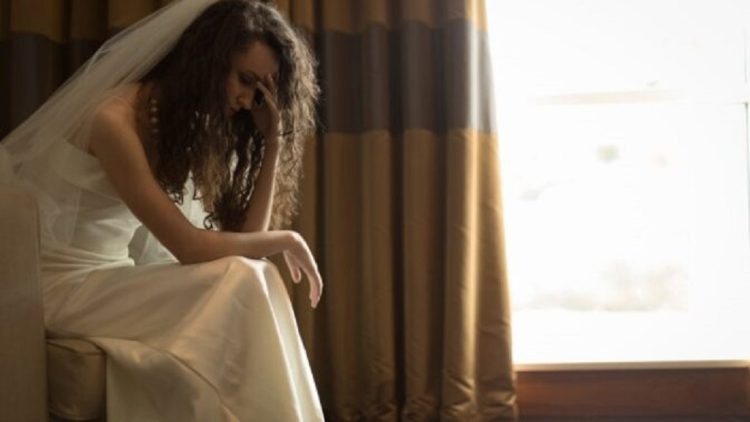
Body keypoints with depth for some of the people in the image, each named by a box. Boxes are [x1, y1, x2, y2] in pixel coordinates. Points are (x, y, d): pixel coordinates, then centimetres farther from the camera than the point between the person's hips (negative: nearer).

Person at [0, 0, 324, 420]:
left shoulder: (195, 128, 6)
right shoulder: (115, 118, -20)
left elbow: (246, 235, -1)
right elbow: (188, 246, -23)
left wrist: (273, 139, -6)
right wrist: (287, 240, -9)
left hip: (109, 278, 8)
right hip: (58, 283, -8)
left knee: (251, 281, -13)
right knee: (239, 283, -22)